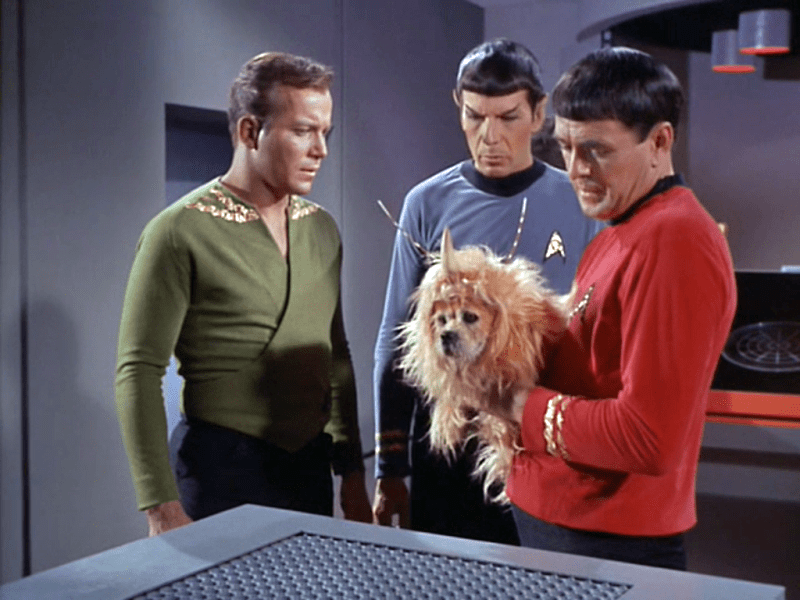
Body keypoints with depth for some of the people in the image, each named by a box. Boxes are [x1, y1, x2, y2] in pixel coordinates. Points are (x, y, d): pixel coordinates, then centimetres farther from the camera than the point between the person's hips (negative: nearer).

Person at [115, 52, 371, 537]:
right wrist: (163, 510, -16)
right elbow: (139, 373, -12)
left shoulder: (321, 229, 8)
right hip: (221, 474, -5)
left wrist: (353, 475, 12)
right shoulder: (181, 232, -11)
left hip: (310, 467, 6)